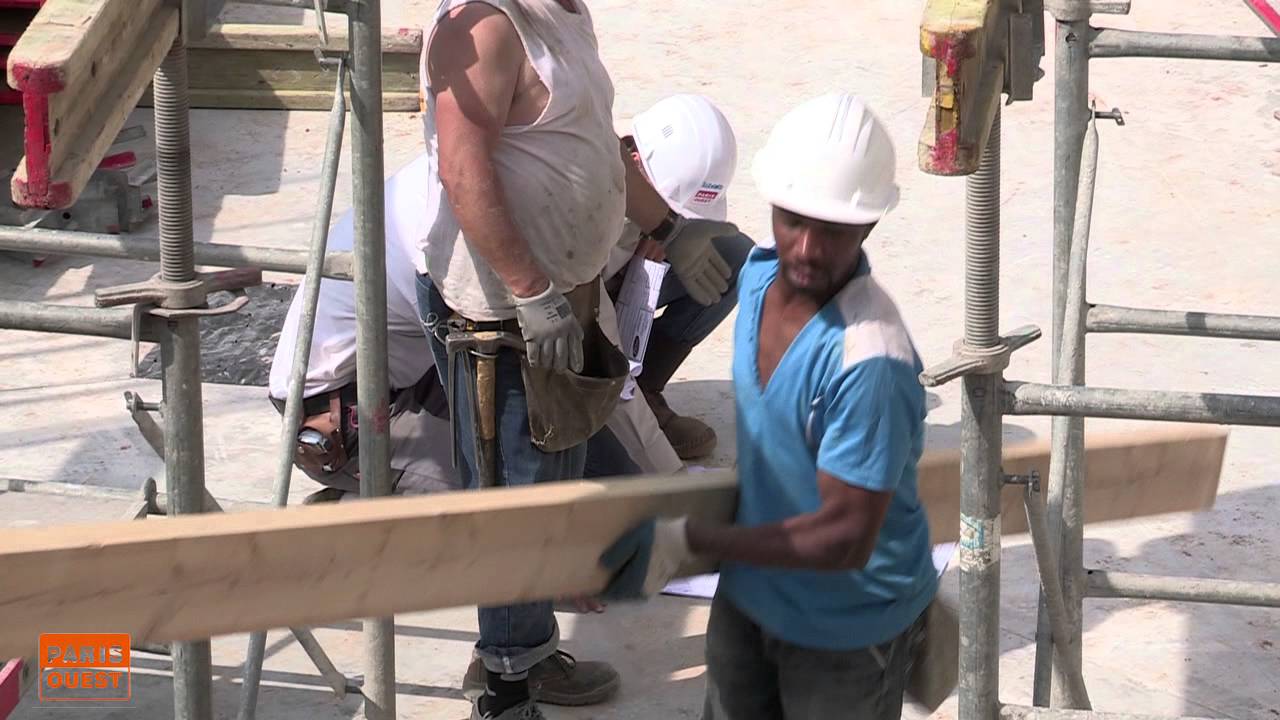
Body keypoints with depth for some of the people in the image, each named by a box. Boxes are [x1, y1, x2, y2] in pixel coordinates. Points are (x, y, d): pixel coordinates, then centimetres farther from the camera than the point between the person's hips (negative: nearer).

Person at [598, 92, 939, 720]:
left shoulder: (867, 357, -34)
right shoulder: (759, 273, -10)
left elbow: (845, 537, -29)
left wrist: (687, 542, -24)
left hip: (847, 628, -7)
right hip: (749, 595, 7)